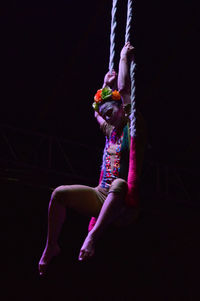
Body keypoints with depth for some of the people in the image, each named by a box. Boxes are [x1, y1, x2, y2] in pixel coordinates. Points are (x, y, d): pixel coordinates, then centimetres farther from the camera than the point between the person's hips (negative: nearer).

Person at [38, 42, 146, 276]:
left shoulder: (130, 127, 1)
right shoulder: (111, 131, 20)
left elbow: (124, 89, -8)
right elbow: (97, 109, 39)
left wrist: (124, 59, 1)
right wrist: (106, 83, 37)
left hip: (123, 203, -7)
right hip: (102, 195, 7)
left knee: (119, 184, -43)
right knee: (59, 193, -8)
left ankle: (93, 237, -49)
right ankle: (51, 246, -1)